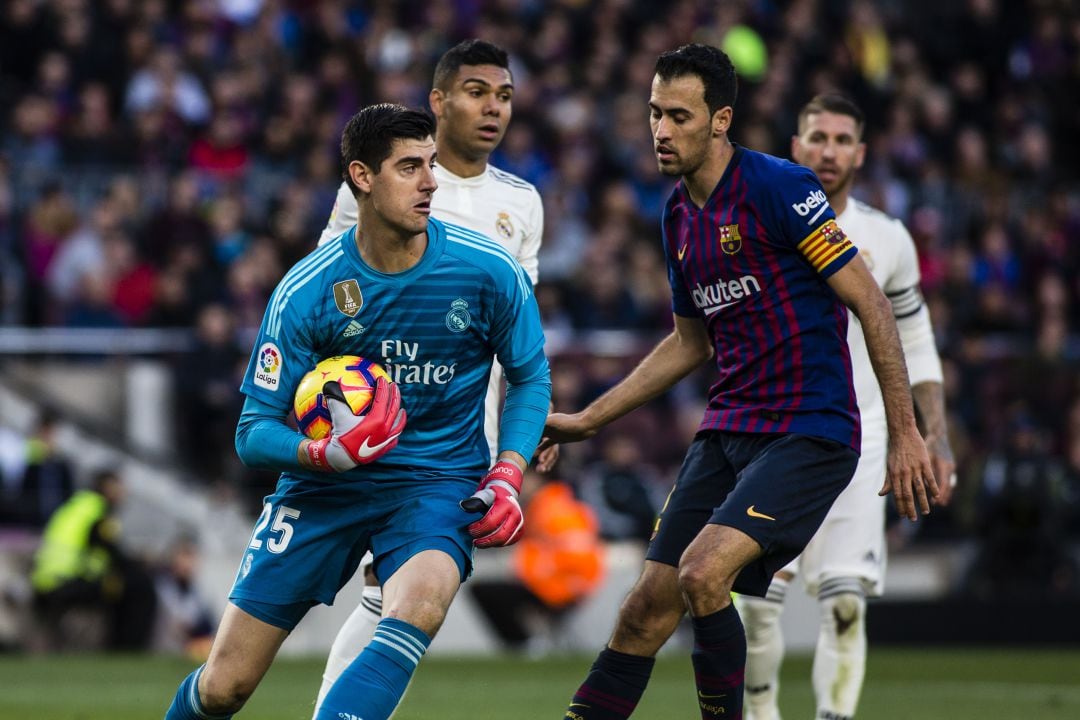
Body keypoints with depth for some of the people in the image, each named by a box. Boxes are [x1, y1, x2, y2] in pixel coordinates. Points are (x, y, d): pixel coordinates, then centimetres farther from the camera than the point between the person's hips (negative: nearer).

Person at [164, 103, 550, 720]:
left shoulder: (489, 270, -10)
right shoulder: (306, 291, -12)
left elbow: (531, 376, 8)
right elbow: (255, 434, -8)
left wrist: (508, 476, -7)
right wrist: (327, 453, -29)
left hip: (439, 481, 0)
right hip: (326, 485, 0)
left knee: (420, 605, -37)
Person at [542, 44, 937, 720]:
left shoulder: (778, 186, -13)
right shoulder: (680, 215, 11)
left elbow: (871, 303, -13)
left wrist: (905, 433, -16)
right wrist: (586, 420, 23)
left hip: (809, 432, -7)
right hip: (727, 431, 7)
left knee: (702, 576, -24)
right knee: (647, 609, 1)